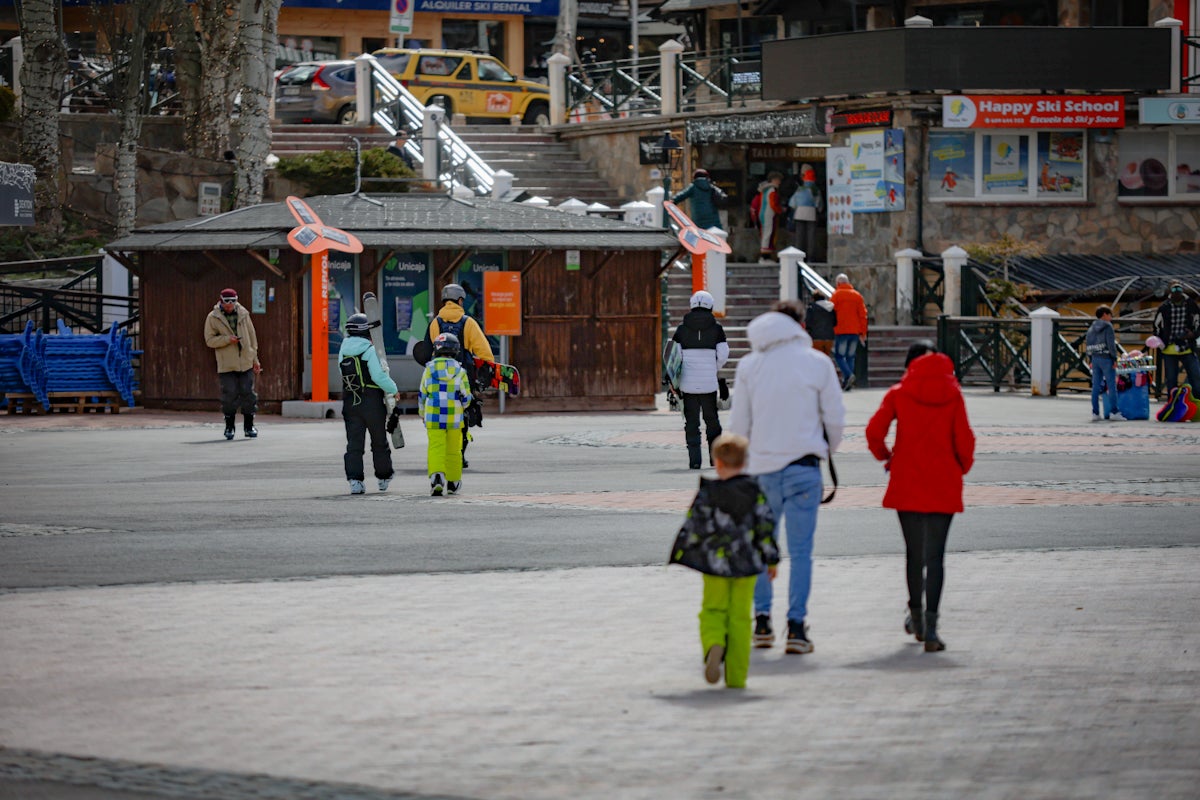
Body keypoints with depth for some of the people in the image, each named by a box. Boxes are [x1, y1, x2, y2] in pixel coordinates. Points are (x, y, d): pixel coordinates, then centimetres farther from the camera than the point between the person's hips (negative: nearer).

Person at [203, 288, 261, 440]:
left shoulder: (243, 314, 6)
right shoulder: (213, 318, -2)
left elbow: (252, 337, 12)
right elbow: (209, 340, -3)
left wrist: (255, 359, 10)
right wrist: (227, 339, -18)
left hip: (246, 363, 2)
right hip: (226, 364, -2)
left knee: (248, 393, 2)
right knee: (229, 394, -3)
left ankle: (249, 426, 13)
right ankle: (229, 426, 9)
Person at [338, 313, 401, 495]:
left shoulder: (343, 350, 6)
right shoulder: (369, 350, -12)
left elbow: (345, 374, 10)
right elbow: (379, 376, -18)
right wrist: (394, 390, -3)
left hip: (350, 403, 4)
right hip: (372, 402, -4)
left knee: (354, 444, 1)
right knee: (379, 442, 13)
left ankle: (354, 479, -11)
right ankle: (384, 477, 26)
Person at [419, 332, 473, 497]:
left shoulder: (429, 369, 0)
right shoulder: (459, 371, -1)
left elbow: (423, 395, 7)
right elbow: (466, 398, 1)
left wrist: (423, 415, 22)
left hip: (433, 417, -1)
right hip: (454, 418, 1)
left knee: (436, 449, -5)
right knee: (453, 450, 13)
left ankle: (437, 476, -28)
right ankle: (453, 483, 24)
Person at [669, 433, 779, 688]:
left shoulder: (707, 492, -6)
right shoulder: (754, 491, -1)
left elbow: (695, 526, -6)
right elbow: (766, 526, -1)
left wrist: (683, 553, 8)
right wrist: (771, 559, 8)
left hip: (715, 562, -1)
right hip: (746, 563, 1)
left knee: (713, 610, 12)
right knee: (740, 615, 7)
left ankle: (713, 644, -21)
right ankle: (736, 675, 5)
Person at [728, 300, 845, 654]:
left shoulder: (749, 365, 2)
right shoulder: (817, 363, -2)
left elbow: (739, 424, 4)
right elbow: (835, 418, 1)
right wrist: (827, 449, 20)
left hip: (762, 467, 2)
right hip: (803, 466, -2)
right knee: (801, 550, 0)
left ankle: (762, 621, 15)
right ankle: (796, 626, -5)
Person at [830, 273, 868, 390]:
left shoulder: (836, 295, -2)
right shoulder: (857, 296, 10)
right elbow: (863, 315, 8)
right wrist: (863, 333, 12)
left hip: (841, 331, -4)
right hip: (855, 331, 4)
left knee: (839, 355, 0)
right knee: (850, 356, 11)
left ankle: (849, 375, -22)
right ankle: (847, 382, 6)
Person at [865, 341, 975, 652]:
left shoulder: (899, 393, 0)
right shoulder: (953, 395, 1)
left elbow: (874, 431, -9)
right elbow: (964, 439, -4)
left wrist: (886, 457, 9)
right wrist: (962, 467, 15)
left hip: (907, 483, 1)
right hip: (943, 486, -1)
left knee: (914, 552, 17)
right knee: (935, 556, -3)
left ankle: (916, 617, 31)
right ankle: (930, 627, -14)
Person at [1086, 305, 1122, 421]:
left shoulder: (1092, 329, 14)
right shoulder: (1107, 327, -7)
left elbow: (1088, 345, 13)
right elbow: (1111, 343, -13)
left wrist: (1091, 360, 17)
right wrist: (1114, 359, -11)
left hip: (1095, 358, 7)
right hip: (1106, 358, -7)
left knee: (1096, 386, 7)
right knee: (1112, 385, -4)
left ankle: (1095, 412, 7)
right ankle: (1113, 412, -8)